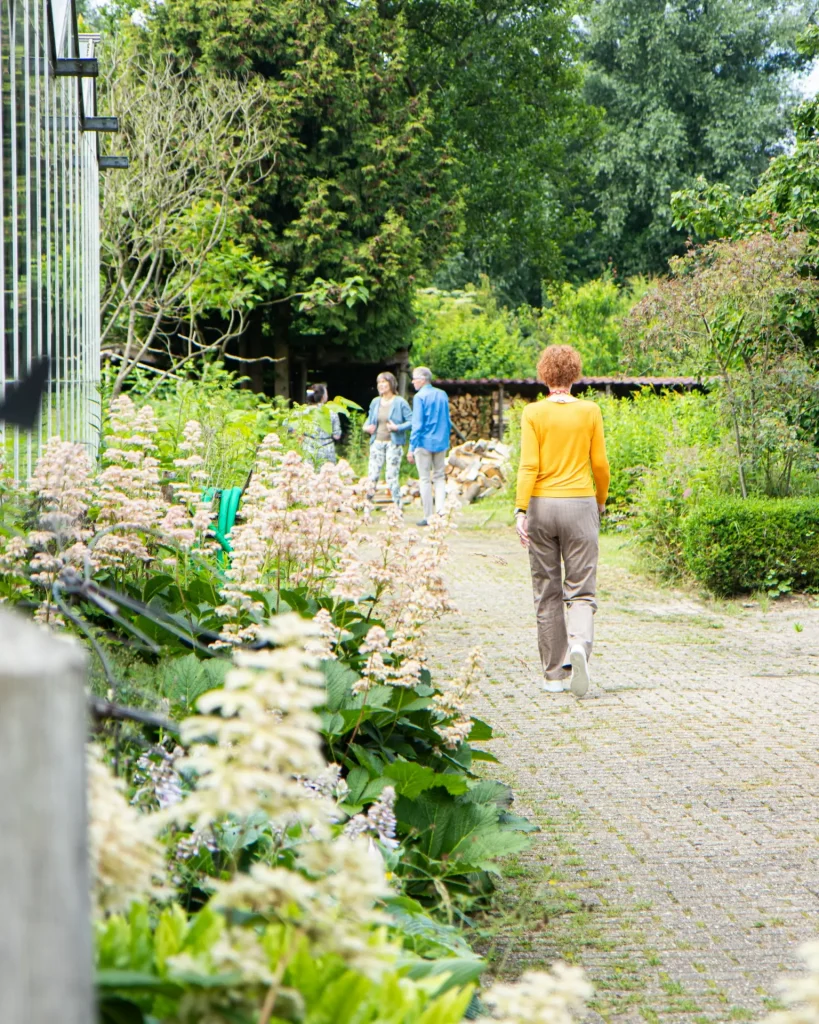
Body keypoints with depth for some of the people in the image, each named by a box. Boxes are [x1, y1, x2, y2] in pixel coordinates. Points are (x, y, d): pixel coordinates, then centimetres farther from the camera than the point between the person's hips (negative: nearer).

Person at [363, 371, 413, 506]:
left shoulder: (400, 402, -3)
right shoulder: (375, 402, 12)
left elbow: (411, 421, -7)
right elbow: (369, 419, 23)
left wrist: (397, 427, -19)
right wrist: (367, 427, 1)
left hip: (393, 443, -5)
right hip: (377, 443, 5)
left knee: (392, 476, -7)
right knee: (372, 475, 0)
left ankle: (398, 506, 2)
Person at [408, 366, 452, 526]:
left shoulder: (420, 397, -11)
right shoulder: (442, 395, 8)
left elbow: (417, 424, -13)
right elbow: (448, 421, 13)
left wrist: (411, 448, -10)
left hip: (424, 442, -5)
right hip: (441, 442, 5)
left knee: (425, 479, 1)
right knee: (439, 477, 12)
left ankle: (428, 517, 2)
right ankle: (440, 512, 0)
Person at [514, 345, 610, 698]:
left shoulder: (533, 413, -2)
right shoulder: (590, 411, 1)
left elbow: (529, 466, -9)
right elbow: (600, 465, 5)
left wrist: (521, 510, -10)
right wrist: (600, 502, 21)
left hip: (541, 505, 0)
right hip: (579, 504, 0)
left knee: (547, 593, 9)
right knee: (581, 591, 2)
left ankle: (554, 674, 13)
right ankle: (579, 645, -28)